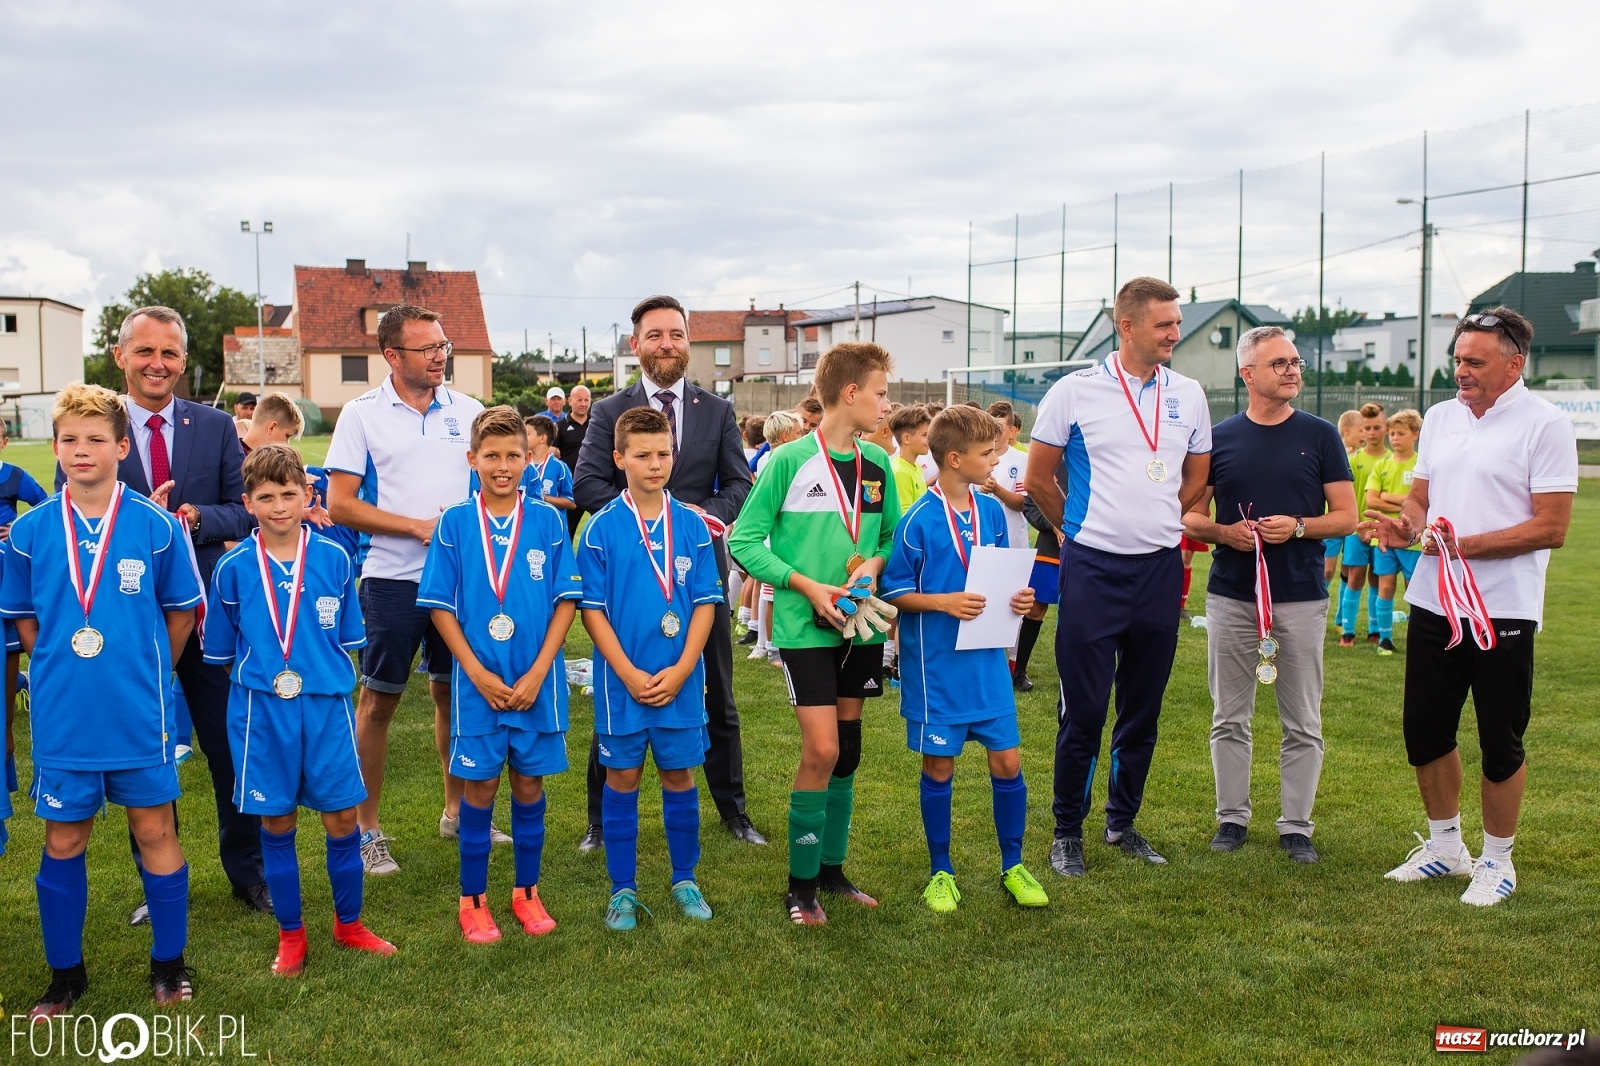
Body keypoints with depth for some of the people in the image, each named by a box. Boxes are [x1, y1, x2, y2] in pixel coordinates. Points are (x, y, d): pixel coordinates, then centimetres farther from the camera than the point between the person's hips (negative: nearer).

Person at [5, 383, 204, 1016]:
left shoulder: (157, 526, -7)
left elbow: (181, 611, 4)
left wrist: (147, 673, 6)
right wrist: (59, 673, 5)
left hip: (140, 716, -1)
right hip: (62, 718, 2)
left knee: (155, 831, 8)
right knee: (63, 841, 11)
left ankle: (169, 964, 23)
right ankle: (66, 973, 27)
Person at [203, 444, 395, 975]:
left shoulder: (335, 560, -1)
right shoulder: (233, 568, -2)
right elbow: (221, 650, 8)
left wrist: (327, 678, 3)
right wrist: (259, 679, 4)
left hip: (326, 708, 0)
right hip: (262, 714, 0)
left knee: (341, 816, 6)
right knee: (276, 822, 9)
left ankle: (349, 923, 26)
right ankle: (290, 935, 25)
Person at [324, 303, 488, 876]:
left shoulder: (469, 411, 7)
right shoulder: (362, 415, -2)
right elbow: (340, 505, -6)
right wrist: (418, 527, -14)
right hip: (393, 578, -3)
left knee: (454, 692, 13)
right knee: (378, 700, 4)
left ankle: (457, 811, 27)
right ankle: (367, 829, 15)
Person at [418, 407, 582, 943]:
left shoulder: (548, 520, -2)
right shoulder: (454, 523, -2)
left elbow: (566, 601, -2)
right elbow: (440, 605, -2)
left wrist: (537, 673, -10)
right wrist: (477, 672, -10)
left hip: (537, 678, 1)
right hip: (478, 679, -1)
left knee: (529, 781, 10)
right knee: (480, 784, 7)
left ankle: (526, 892, 25)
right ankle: (473, 899, 21)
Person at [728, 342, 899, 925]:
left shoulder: (877, 464, 6)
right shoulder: (790, 461, -10)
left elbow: (892, 535, 16)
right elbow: (744, 542, -9)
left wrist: (873, 563, -6)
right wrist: (807, 586, -17)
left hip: (860, 624, 6)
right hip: (805, 626, -6)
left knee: (847, 749, 12)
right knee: (822, 750, -11)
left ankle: (832, 868, 27)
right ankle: (801, 883, 5)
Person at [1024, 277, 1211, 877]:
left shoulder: (1189, 396, 6)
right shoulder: (1075, 392, -5)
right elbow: (1038, 479, 3)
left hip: (1160, 568, 4)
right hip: (1093, 568, -4)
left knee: (1143, 710, 12)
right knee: (1083, 710, -1)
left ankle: (1123, 823, 27)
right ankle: (1068, 832, 14)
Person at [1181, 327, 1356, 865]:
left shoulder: (1320, 435, 2)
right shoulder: (1219, 437, 4)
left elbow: (1346, 517, 2)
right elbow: (1191, 517, 7)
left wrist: (1298, 526, -16)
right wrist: (1225, 532, -13)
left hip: (1301, 599, -1)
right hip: (1231, 597, 1)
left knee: (1302, 724, 5)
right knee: (1229, 718, 9)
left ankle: (1296, 826, 16)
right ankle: (1232, 816, 22)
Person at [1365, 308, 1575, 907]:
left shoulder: (1545, 425, -9)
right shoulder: (1439, 418, 10)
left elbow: (1551, 527, -13)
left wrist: (1464, 545, -20)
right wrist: (1406, 527, -5)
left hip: (1503, 607, -6)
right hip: (1433, 602, 6)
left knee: (1500, 740, 5)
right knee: (1424, 728, 12)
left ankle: (1496, 860, 23)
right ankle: (1444, 845, 30)